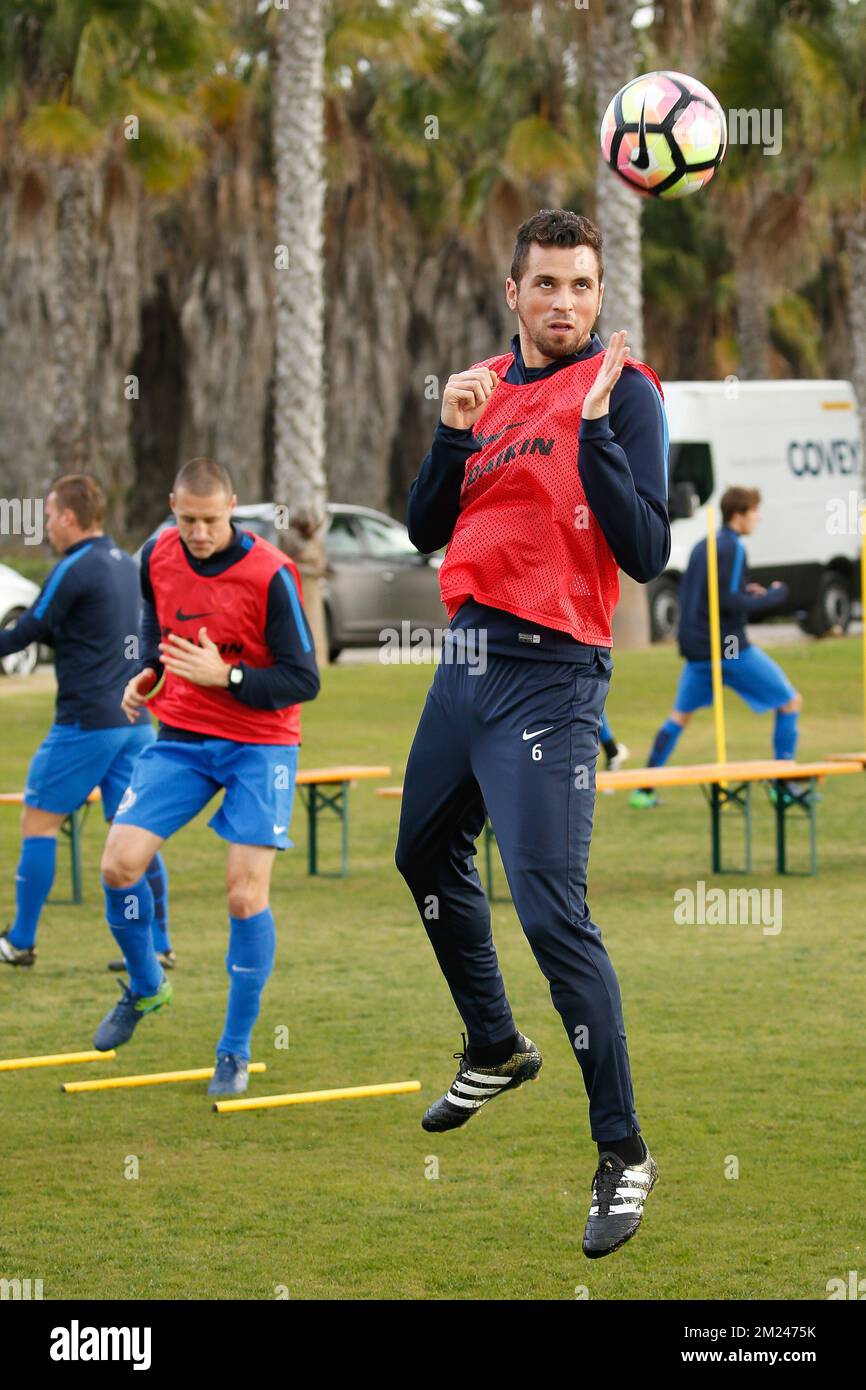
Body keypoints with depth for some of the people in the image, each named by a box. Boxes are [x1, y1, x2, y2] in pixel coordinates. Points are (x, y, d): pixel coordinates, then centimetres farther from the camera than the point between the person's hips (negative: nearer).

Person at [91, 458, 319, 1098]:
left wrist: (225, 676, -27)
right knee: (120, 863, -8)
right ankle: (145, 986, 20)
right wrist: (149, 673, 2)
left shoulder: (272, 575, -18)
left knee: (247, 894, -11)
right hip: (180, 736, 4)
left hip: (259, 744, -4)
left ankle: (236, 1051, 2)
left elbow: (304, 680, -15)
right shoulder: (157, 557, -2)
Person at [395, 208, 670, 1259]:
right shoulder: (487, 383, 11)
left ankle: (623, 1154, -8)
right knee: (426, 855, 24)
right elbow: (425, 533, 11)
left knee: (552, 912, -15)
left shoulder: (621, 391, -9)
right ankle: (496, 1049, 46)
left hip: (549, 677, -8)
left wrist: (595, 430, -25)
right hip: (467, 660, 8)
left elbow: (645, 555, -17)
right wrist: (454, 431, -5)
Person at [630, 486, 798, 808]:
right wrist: (773, 597, -11)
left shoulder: (702, 547, 12)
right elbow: (728, 602, -21)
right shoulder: (731, 548, -14)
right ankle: (783, 783, 2)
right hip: (730, 648, -8)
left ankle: (643, 791, 13)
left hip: (695, 647, 8)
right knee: (791, 702, 4)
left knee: (680, 716, 19)